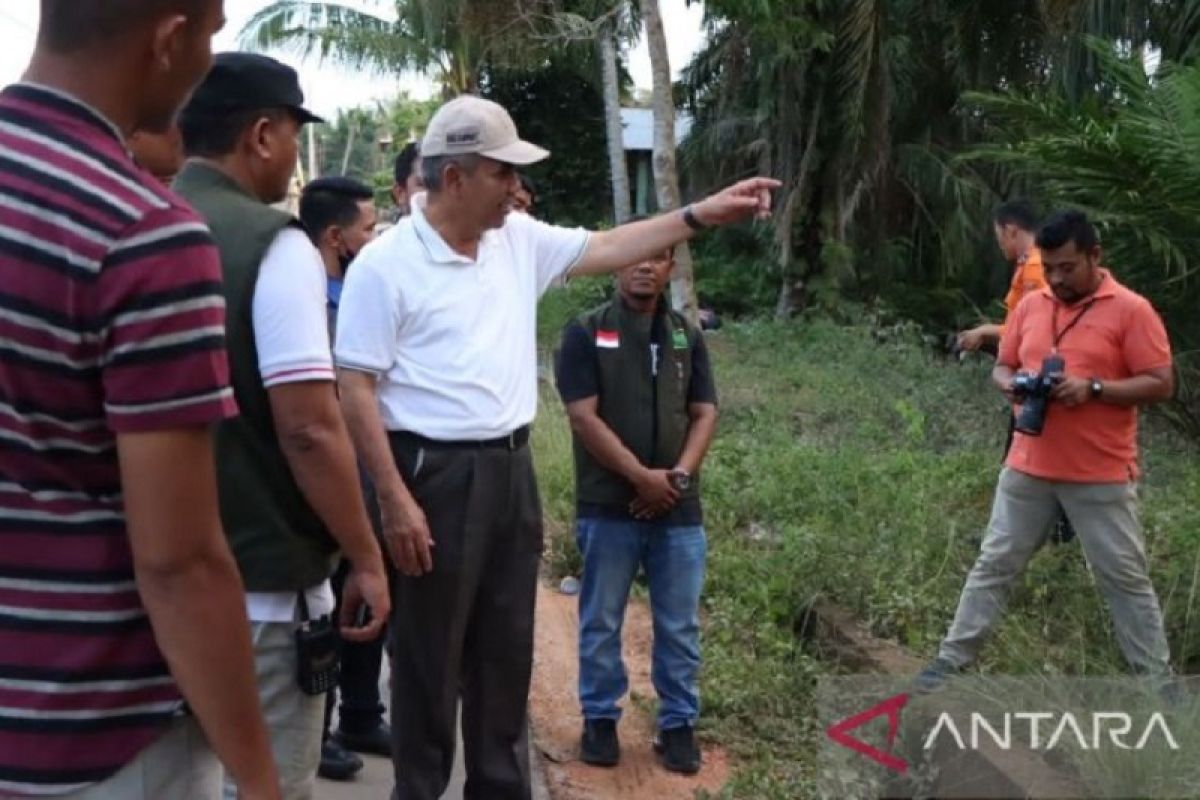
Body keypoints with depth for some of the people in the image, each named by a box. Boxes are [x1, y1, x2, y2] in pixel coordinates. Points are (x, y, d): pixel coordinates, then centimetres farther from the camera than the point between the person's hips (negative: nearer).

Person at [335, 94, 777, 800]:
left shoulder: (520, 240, 6)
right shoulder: (385, 265, -12)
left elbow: (607, 249, 15)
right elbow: (355, 390, -13)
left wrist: (705, 213, 10)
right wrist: (395, 500, -18)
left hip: (511, 471, 7)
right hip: (435, 476, -7)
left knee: (507, 650, 17)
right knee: (430, 660, 6)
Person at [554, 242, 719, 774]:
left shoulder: (687, 337, 10)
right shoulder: (586, 333, -3)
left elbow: (704, 414, 7)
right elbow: (584, 416, -10)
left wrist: (678, 476, -9)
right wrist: (643, 477, -14)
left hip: (679, 508, 3)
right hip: (608, 506, -3)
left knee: (679, 625, 9)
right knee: (601, 622, 8)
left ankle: (678, 723, 22)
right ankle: (600, 718, 23)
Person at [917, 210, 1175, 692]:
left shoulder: (1131, 310, -9)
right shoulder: (1030, 306, 6)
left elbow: (1160, 384, -10)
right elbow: (1002, 367, 13)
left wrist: (1093, 388, -24)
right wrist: (1011, 385, -10)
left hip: (1101, 476, -4)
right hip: (1028, 468, 4)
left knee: (1125, 578, 7)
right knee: (994, 565, 9)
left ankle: (1156, 679, 21)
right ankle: (951, 661, 17)